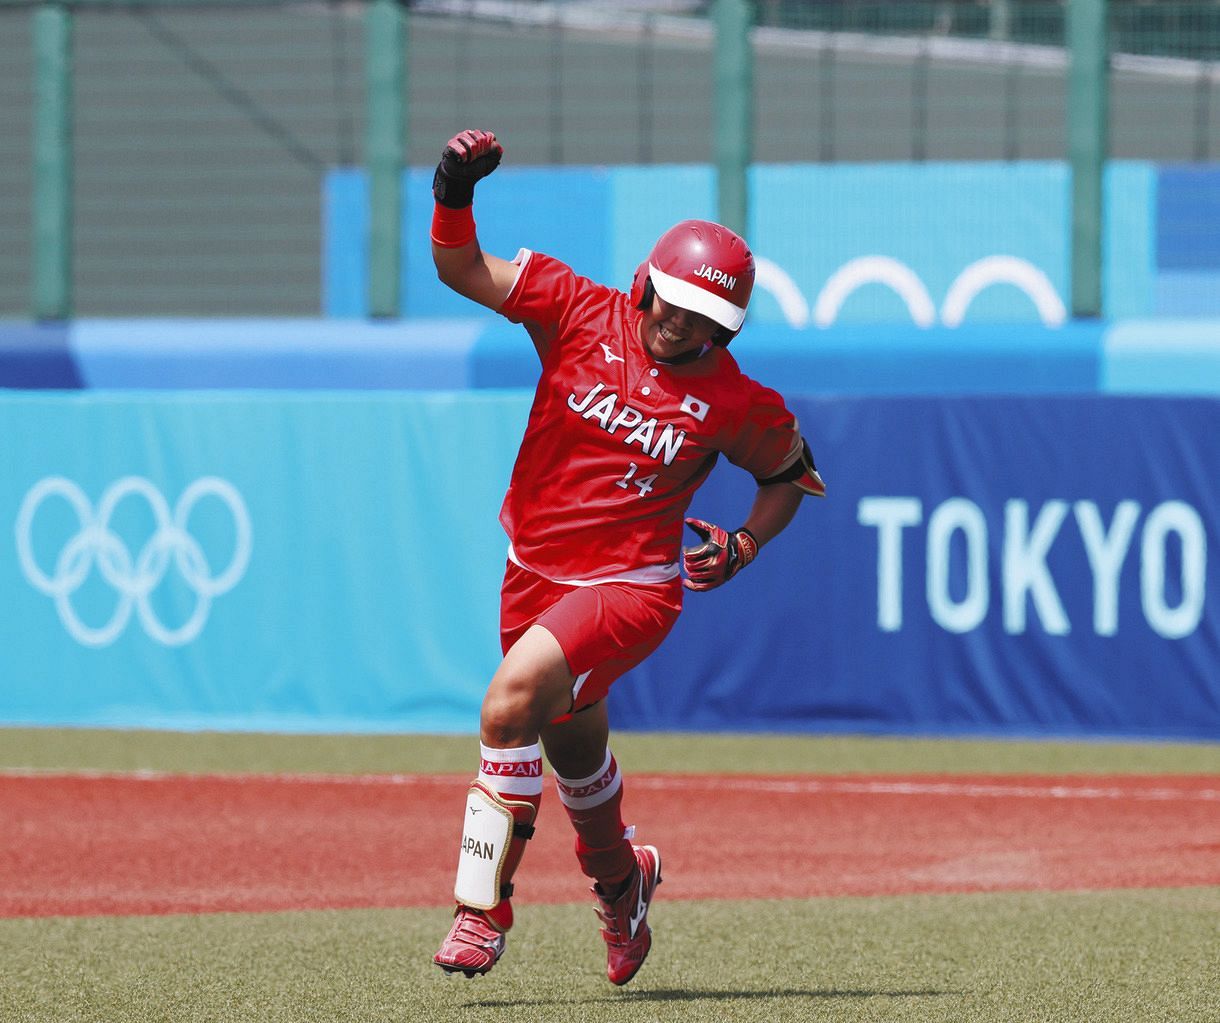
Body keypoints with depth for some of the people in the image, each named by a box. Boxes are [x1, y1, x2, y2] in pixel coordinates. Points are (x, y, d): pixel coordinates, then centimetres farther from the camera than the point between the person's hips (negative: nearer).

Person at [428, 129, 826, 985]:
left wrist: (741, 547, -7)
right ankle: (619, 877, 52)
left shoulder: (737, 403, -11)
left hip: (631, 585, -5)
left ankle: (484, 906, -21)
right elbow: (461, 269, -10)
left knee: (512, 702, -28)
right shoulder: (582, 314, -7)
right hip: (536, 572, 5)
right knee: (572, 750, 21)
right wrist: (455, 193, -29)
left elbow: (790, 472, 9)